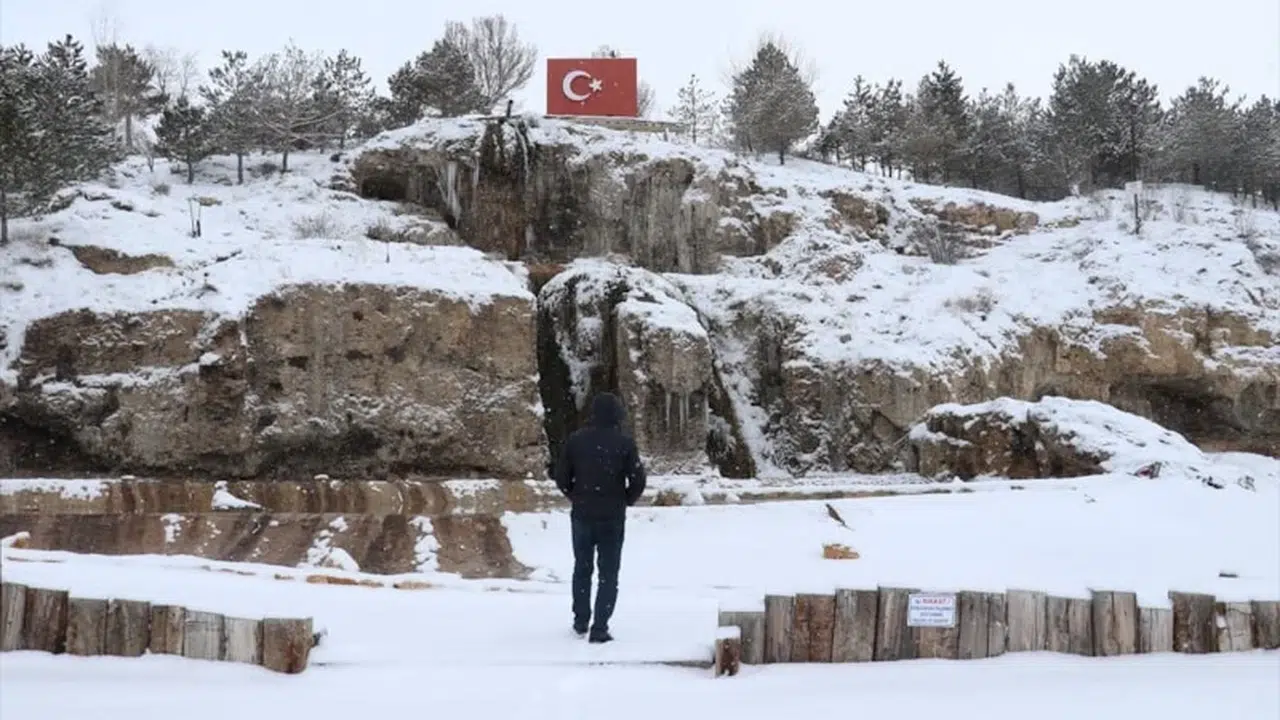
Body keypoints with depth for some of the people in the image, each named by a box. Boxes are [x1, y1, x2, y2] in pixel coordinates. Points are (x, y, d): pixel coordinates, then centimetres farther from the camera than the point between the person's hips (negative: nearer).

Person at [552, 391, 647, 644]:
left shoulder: (576, 440, -3)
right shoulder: (624, 442, -9)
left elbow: (562, 477, -1)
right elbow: (637, 481, -10)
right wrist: (624, 501, 9)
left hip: (582, 515, 2)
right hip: (612, 518, -2)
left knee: (582, 568, 19)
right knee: (608, 573, 4)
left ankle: (581, 621, 26)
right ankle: (600, 628, -2)